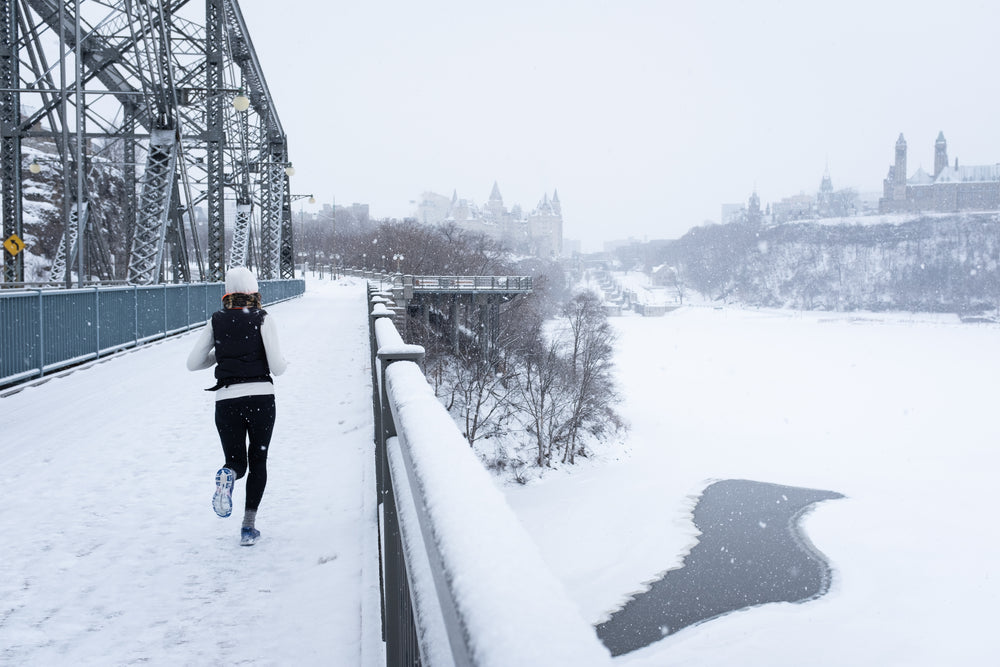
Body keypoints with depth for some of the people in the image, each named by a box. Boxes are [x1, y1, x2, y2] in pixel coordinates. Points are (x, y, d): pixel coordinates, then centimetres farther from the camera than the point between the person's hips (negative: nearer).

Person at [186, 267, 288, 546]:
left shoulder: (216, 321, 6)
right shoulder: (262, 318, -2)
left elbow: (192, 363, 6)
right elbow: (277, 367, -7)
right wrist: (284, 362, 15)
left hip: (226, 399, 2)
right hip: (260, 396, -2)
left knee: (236, 462, 17)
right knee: (258, 461, 15)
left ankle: (228, 475, -21)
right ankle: (249, 525, 5)